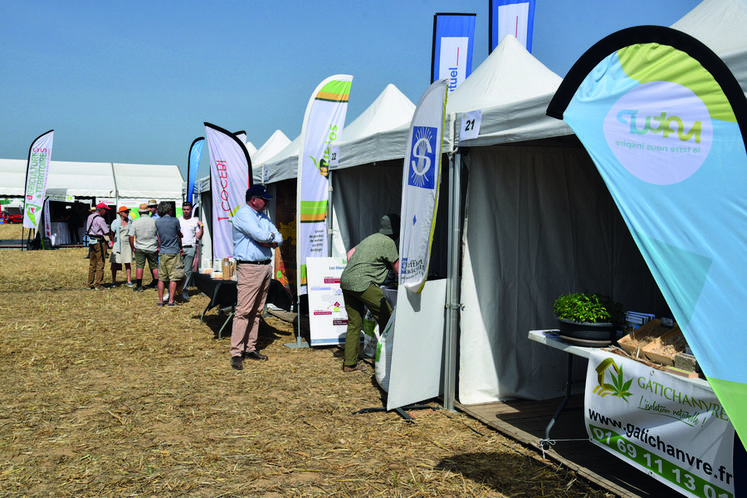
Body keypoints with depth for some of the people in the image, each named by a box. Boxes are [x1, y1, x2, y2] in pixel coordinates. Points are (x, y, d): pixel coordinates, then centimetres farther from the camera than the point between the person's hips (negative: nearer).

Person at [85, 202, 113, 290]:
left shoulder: (90, 217, 11)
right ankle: (98, 285, -1)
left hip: (92, 241, 9)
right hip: (100, 242, -9)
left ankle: (90, 284, 19)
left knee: (92, 264, 14)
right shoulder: (100, 219, -16)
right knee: (100, 264, -3)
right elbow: (107, 232, -15)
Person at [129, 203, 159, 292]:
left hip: (139, 248, -1)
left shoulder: (135, 223, -5)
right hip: (152, 248, 1)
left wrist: (133, 248, 6)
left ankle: (139, 286, 1)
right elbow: (159, 236, -3)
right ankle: (157, 284, 15)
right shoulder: (154, 221, -5)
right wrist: (159, 247, 7)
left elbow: (131, 237, -5)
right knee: (154, 266, 10)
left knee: (139, 266, 2)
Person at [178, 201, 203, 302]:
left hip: (190, 248, -1)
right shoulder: (178, 220, 14)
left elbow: (198, 237, 6)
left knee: (188, 271, -2)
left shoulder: (195, 221, 9)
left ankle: (185, 290, 4)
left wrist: (201, 227, -7)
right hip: (178, 247, 1)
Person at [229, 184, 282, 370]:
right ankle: (236, 353, -6)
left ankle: (250, 348, 18)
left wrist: (270, 242, -7)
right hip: (249, 268, -9)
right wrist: (271, 235, 1)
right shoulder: (243, 214, -9)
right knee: (244, 311, -9)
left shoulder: (263, 216, 18)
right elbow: (261, 236, -20)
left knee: (257, 311, 11)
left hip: (266, 267, 9)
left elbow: (278, 237, 14)